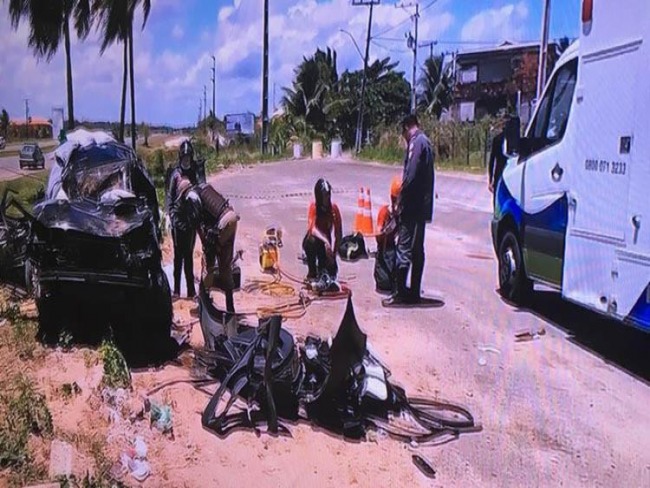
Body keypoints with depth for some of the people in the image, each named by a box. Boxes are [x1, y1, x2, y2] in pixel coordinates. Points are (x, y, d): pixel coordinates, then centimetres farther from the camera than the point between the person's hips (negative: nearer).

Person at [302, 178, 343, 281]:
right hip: (314, 238, -1)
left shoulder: (334, 208, -13)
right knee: (312, 241, -38)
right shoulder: (313, 207, -19)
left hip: (326, 241, 1)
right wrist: (326, 242, -47)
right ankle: (312, 272, -17)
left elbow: (338, 233, -13)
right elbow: (313, 229, -32)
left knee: (331, 271, -19)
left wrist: (334, 253, -21)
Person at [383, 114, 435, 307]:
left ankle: (400, 293, -6)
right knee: (417, 250, 12)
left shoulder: (417, 142, -12)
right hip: (422, 206, 10)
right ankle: (413, 292, 18)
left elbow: (410, 176, -20)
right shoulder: (425, 142, 18)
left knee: (404, 249, -8)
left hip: (413, 206, -10)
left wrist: (400, 202, -13)